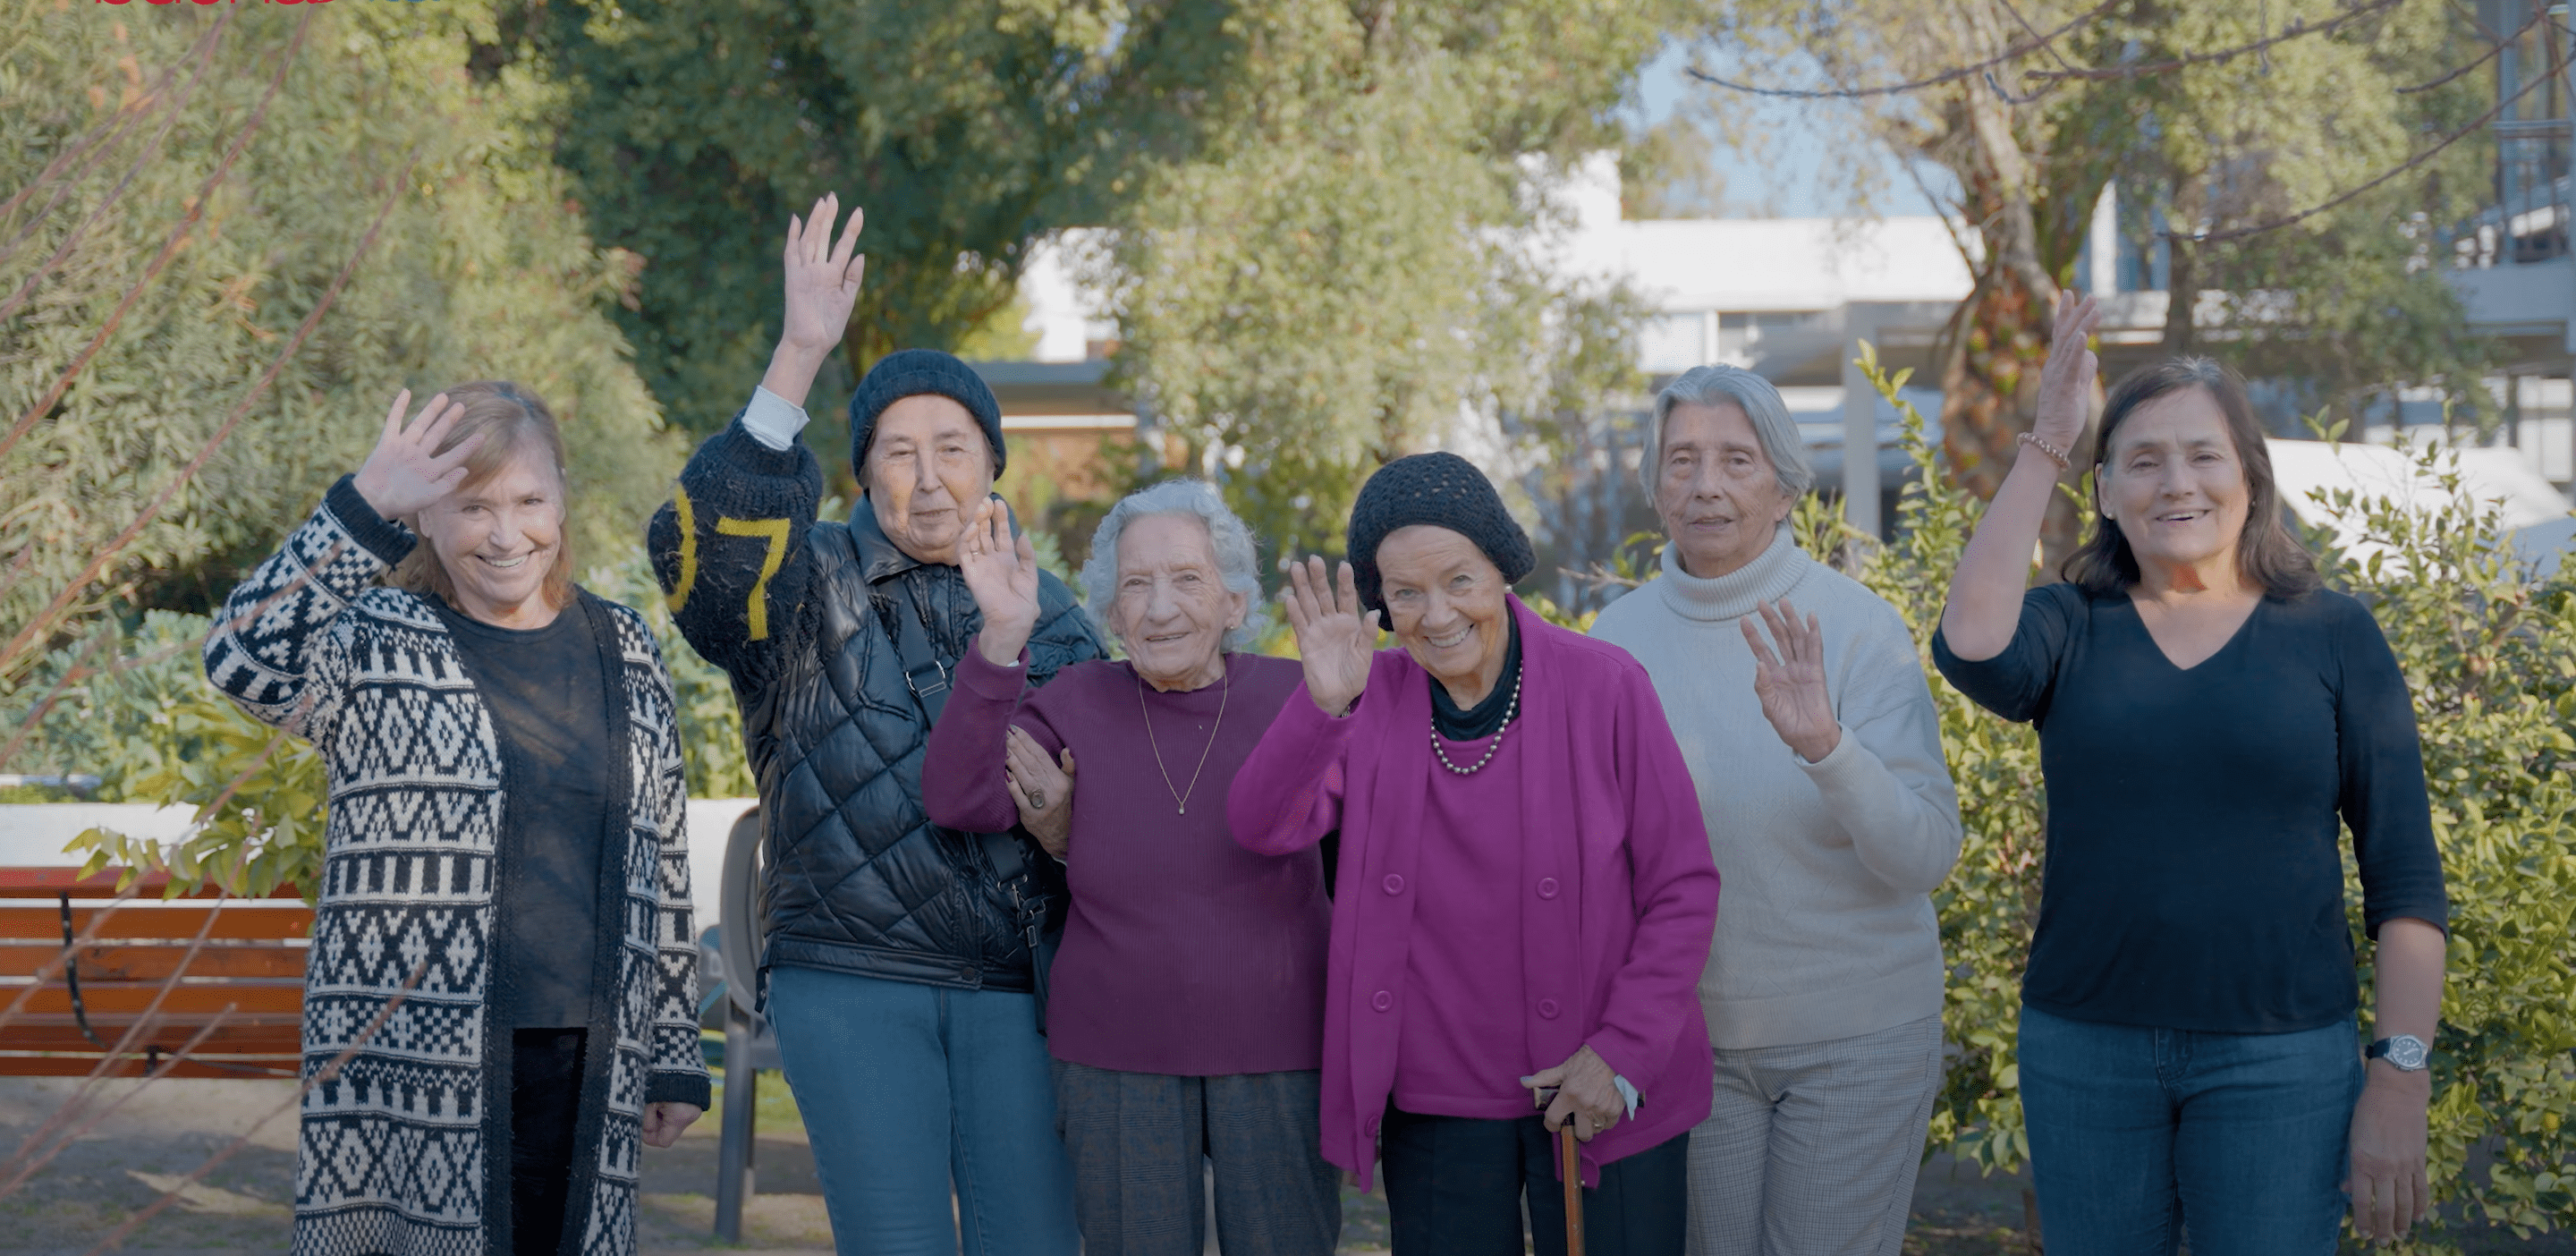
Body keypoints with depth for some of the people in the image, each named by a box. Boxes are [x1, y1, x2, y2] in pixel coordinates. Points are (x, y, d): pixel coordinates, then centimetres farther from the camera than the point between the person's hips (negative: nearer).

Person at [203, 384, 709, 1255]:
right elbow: (244, 660, -21)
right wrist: (364, 507, -27)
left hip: (585, 1069, 4)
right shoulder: (375, 641, 2)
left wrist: (675, 1055, 15)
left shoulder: (624, 653, 13)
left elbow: (663, 865, 16)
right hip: (409, 1068, -3)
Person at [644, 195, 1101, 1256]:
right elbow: (701, 541, -23)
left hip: (1013, 990, 3)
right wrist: (797, 360, -31)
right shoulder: (816, 591, 0)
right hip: (852, 987, -3)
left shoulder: (1045, 611, 14)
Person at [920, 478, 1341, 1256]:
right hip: (1118, 1058, 0)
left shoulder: (1292, 698, -4)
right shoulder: (1074, 706, -3)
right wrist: (1002, 637, -26)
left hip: (1275, 1054, 0)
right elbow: (957, 799, -15)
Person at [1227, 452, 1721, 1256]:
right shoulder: (1370, 701, -3)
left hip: (1603, 1100, -2)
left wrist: (1624, 1054, -10)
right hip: (1434, 1100, 2)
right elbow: (1265, 826, -17)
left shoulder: (1604, 687, -9)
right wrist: (1322, 704, -32)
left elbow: (1682, 887, -5)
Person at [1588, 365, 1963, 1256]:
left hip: (1855, 1036, -3)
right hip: (1689, 1032, 3)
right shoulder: (1618, 638, -3)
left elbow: (1927, 856, -19)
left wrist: (1827, 747, -35)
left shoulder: (1856, 627, -13)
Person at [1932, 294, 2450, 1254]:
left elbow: (2405, 877, 0)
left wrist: (2399, 1078, -8)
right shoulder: (2072, 630, 3)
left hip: (2279, 1060, -1)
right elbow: (1971, 650, -21)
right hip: (2084, 1051, 1)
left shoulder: (2333, 637, 1)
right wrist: (2044, 449, -15)